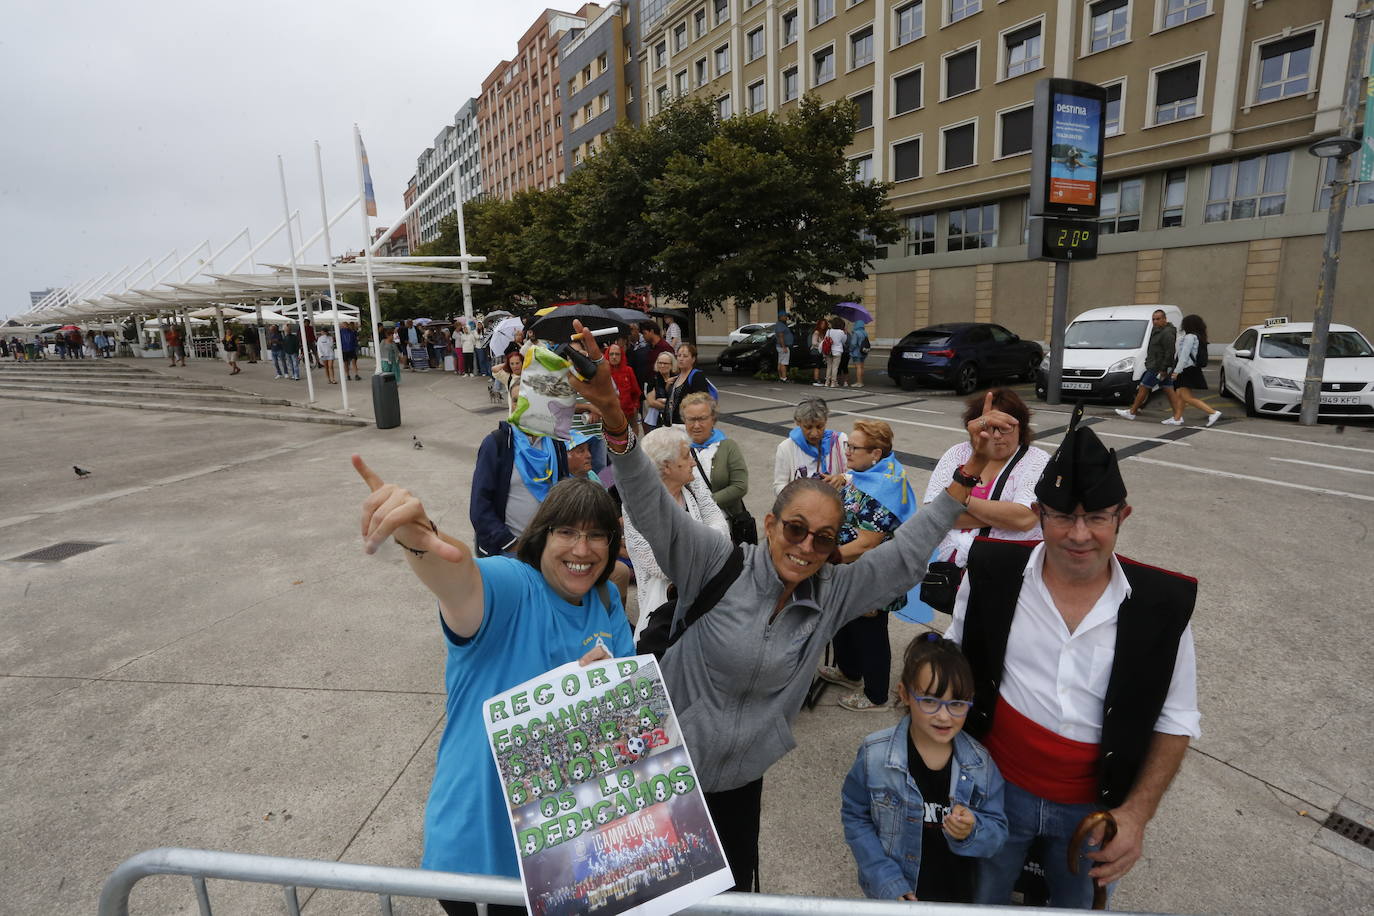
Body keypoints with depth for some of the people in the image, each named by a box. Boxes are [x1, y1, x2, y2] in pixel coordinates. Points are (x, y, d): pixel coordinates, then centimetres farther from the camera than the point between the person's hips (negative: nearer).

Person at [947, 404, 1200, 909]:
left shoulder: (1163, 603, -13)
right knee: (978, 903, 20)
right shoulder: (993, 573, -14)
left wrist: (1137, 812, -11)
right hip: (996, 787, 0)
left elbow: (1175, 720, -3)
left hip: (1095, 808, 1)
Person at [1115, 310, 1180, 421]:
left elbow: (1170, 352, -22)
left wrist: (1164, 369, -22)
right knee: (1169, 390, 8)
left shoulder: (1167, 333, -17)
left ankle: (1131, 412, 7)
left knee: (1143, 388, -1)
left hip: (1158, 368, -10)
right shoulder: (1157, 330, 15)